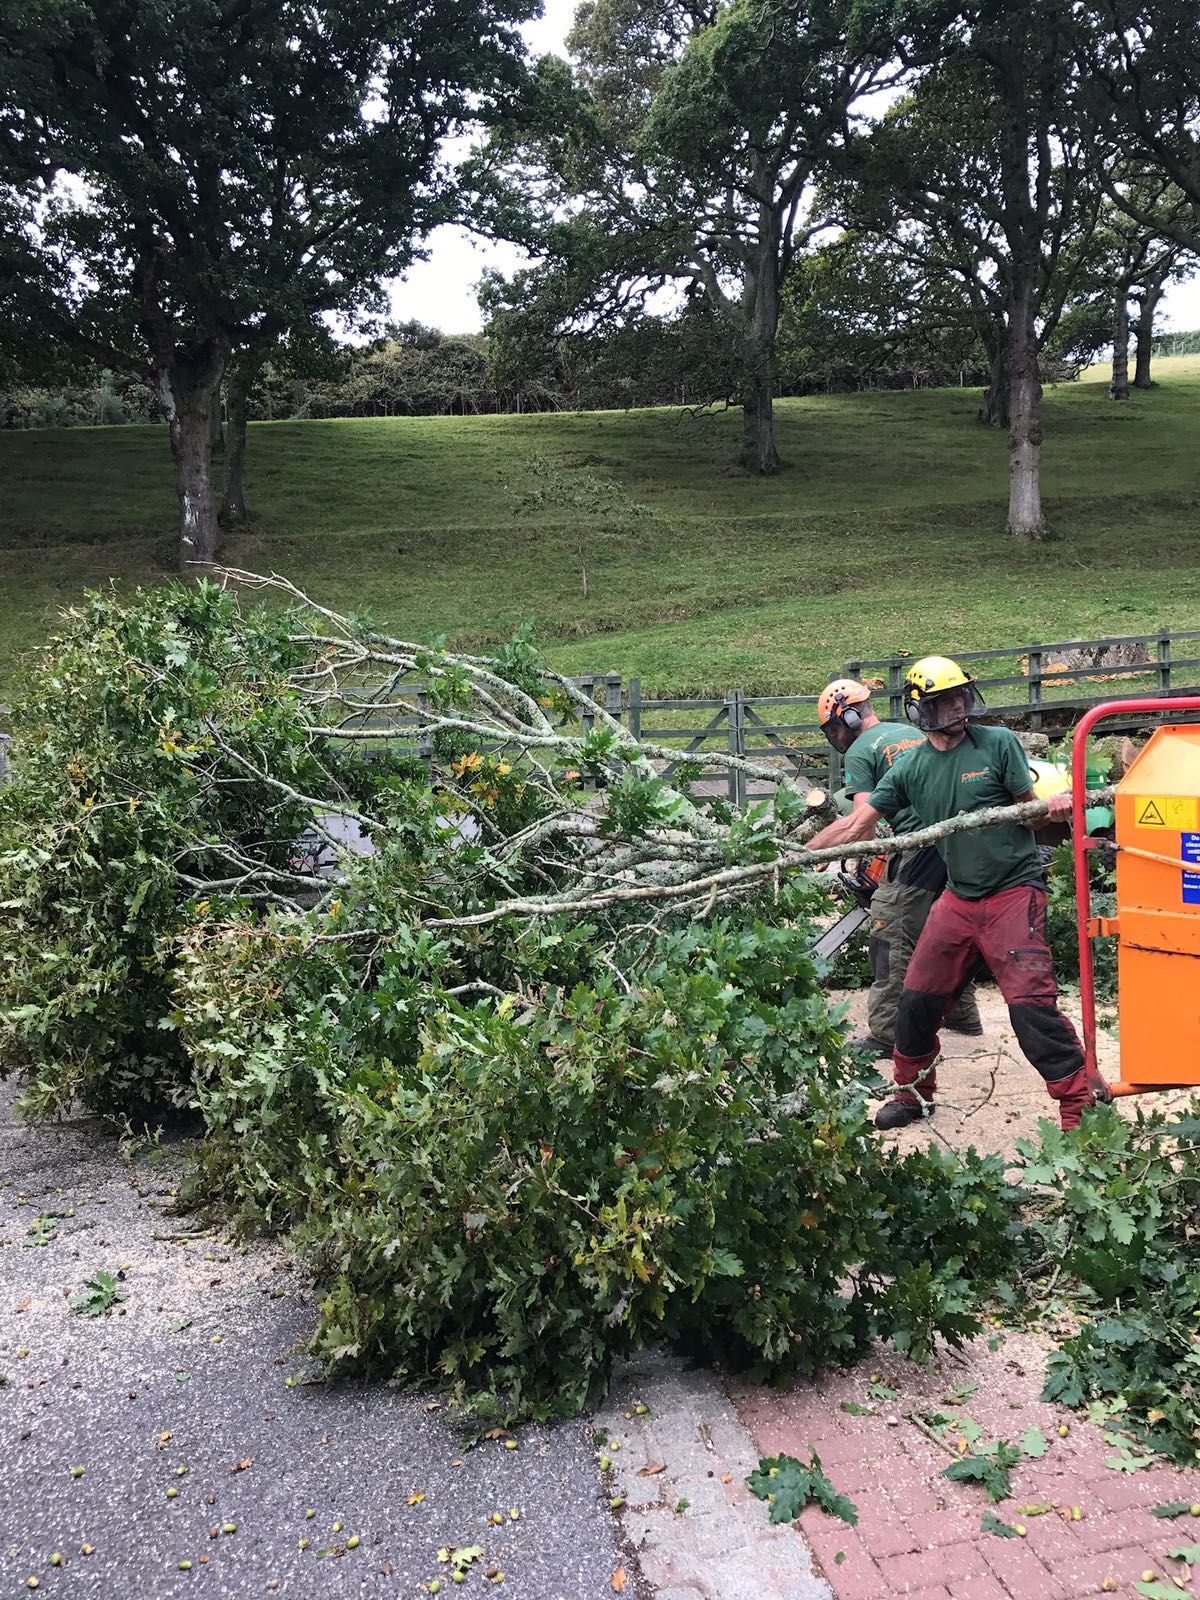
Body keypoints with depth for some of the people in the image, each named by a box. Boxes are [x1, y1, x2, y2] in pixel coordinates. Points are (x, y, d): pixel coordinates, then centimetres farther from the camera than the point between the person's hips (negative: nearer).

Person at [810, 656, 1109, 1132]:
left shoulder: (998, 743, -7)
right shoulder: (911, 768, 3)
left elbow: (1028, 806, -1)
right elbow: (857, 824, 4)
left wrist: (1054, 805, -25)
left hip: (1014, 891, -4)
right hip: (958, 896, 5)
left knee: (1030, 1003, -14)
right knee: (918, 999, 9)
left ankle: (1082, 1104, -1)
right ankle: (912, 1092, 31)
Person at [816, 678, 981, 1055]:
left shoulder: (859, 752, 0)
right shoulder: (914, 733, 23)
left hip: (916, 847, -8)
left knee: (892, 942, -4)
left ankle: (884, 1034, -4)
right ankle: (963, 1014, 34)